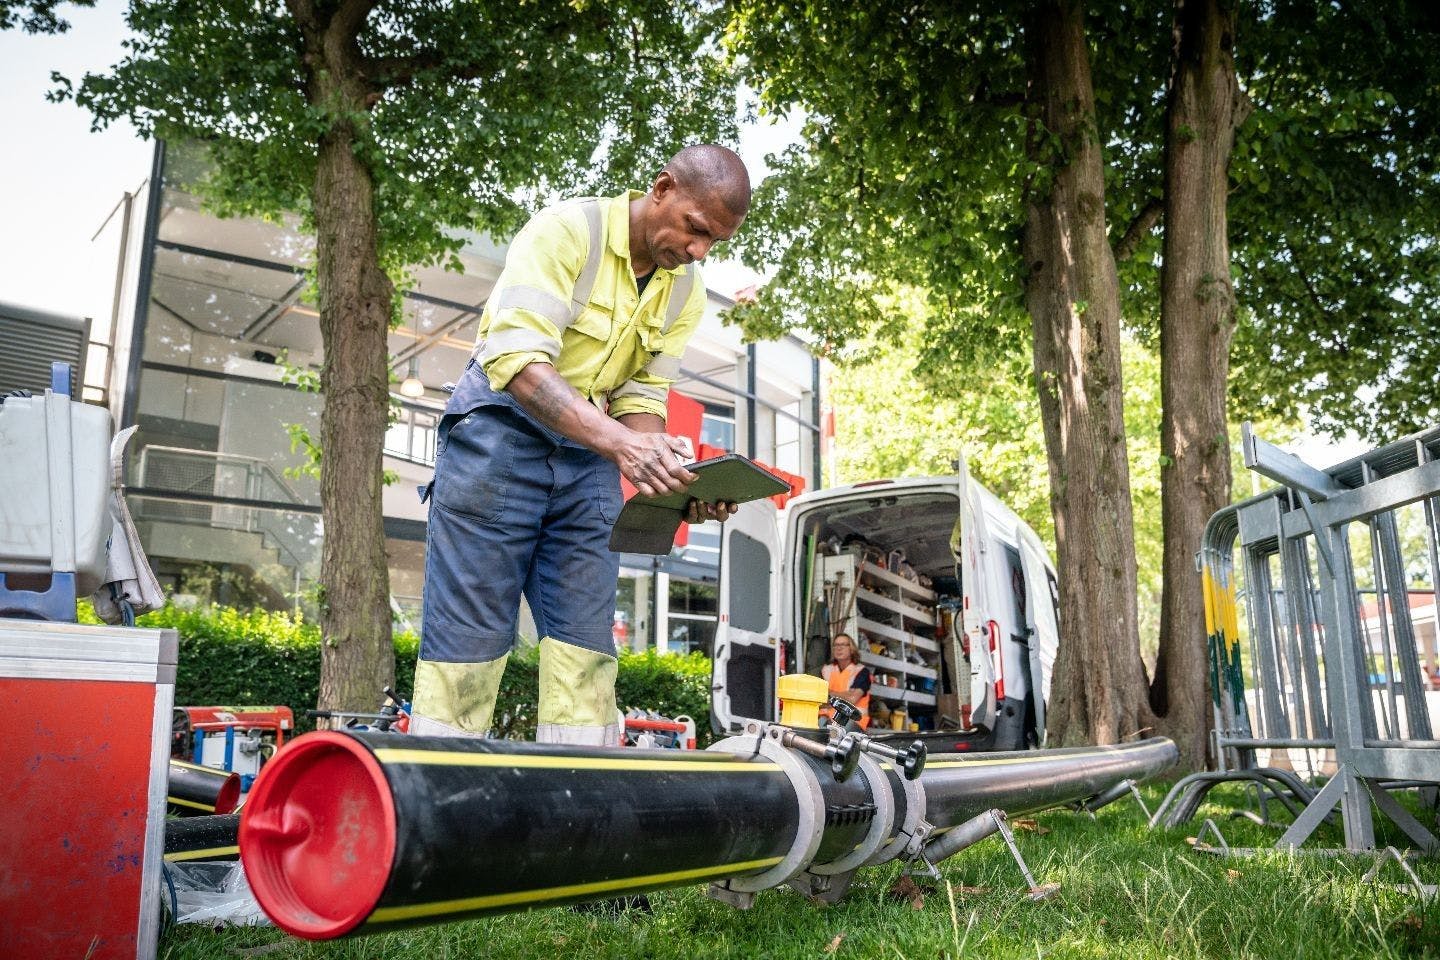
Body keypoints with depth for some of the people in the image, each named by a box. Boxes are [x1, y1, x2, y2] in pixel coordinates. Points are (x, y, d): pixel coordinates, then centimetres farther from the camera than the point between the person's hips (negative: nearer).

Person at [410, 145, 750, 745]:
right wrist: (621, 444, -39)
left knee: (586, 647, 2)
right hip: (502, 431, -5)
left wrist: (673, 480, -17)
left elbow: (641, 399, 3)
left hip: (590, 455, 6)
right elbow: (517, 359, -27)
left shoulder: (686, 294, 5)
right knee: (467, 640, -5)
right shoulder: (565, 231, -15)